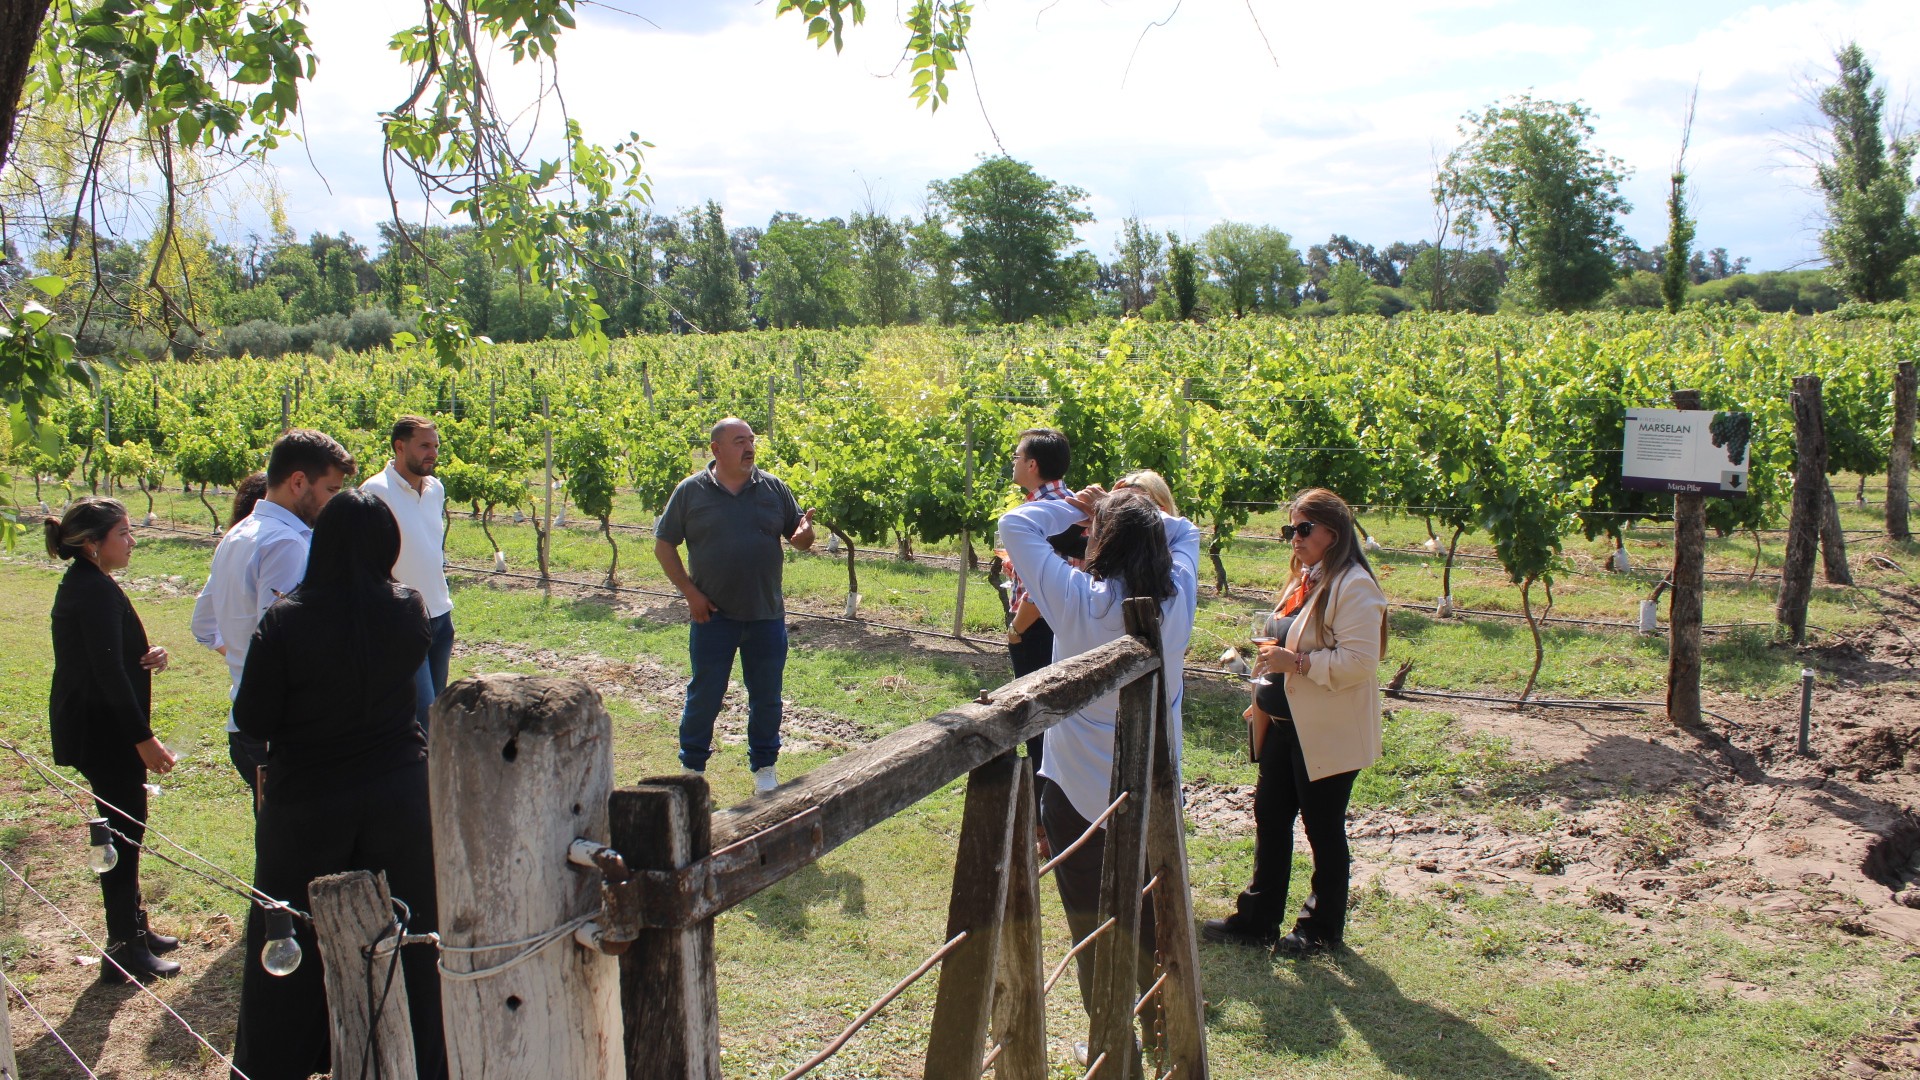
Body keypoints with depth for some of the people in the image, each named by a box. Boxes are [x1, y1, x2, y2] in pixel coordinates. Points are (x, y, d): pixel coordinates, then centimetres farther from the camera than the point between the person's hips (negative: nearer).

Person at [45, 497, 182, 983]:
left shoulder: (79, 584, 12)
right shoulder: (96, 590, -20)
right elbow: (108, 670, -24)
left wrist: (149, 657, -1)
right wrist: (143, 738, -23)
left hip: (92, 727, 10)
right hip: (105, 730, -10)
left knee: (123, 832, 19)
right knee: (125, 832, -2)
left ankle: (133, 929, 31)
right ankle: (125, 951, 6)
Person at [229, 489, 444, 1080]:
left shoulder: (284, 622, -18)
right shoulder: (407, 611, -11)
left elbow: (252, 721, -10)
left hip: (307, 801, -2)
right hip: (397, 793, 2)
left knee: (293, 941, 16)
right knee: (403, 933, 15)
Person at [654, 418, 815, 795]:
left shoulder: (773, 488, 3)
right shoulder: (691, 491, -2)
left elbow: (799, 538, 7)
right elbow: (663, 545, 2)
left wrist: (804, 533, -18)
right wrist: (689, 591, -7)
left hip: (766, 615, 2)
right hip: (713, 615, -2)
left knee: (767, 696, 11)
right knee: (705, 694, 8)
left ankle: (764, 766, 28)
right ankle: (691, 766, 25)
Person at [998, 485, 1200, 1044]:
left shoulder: (1079, 599, -18)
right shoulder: (1178, 598, -8)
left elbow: (1015, 525, -10)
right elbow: (1186, 533, 13)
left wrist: (1074, 507, 1)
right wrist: (1141, 515, 3)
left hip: (1077, 797, -4)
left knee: (1092, 930, 13)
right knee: (1152, 931, 19)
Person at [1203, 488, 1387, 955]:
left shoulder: (1353, 586, -17)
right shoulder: (1302, 579, 12)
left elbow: (1359, 661, -25)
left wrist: (1296, 662, -25)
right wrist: (1264, 700, 17)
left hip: (1325, 735, -9)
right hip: (1284, 724, 9)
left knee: (1323, 828, 6)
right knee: (1270, 817, 13)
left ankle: (1323, 929, 22)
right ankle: (1257, 919, 24)